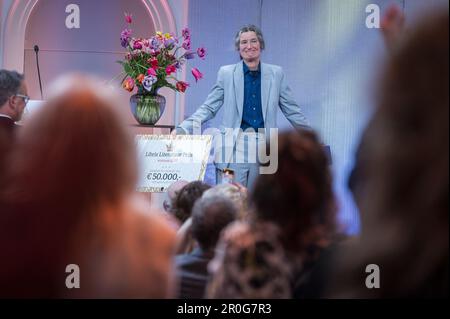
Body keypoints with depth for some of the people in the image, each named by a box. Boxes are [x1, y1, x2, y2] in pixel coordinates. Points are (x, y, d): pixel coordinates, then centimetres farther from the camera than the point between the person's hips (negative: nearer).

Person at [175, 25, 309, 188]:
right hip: (233, 148, -1)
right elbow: (208, 108, 8)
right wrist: (182, 130, -3)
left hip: (264, 149, 1)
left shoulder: (276, 74, 10)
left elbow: (291, 109, 16)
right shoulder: (226, 73, 7)